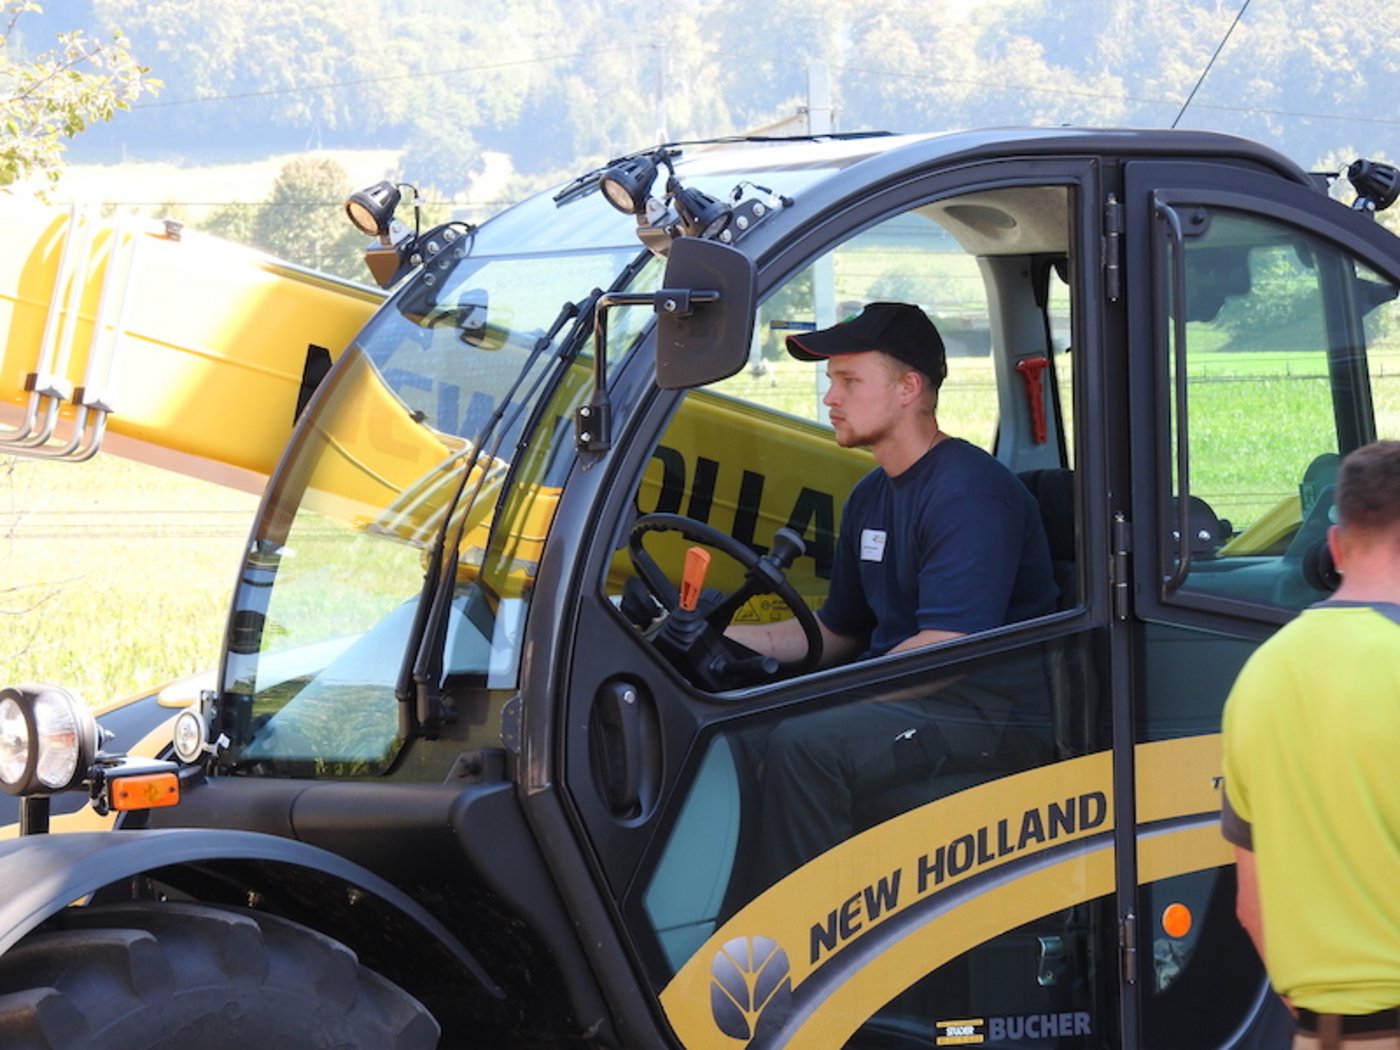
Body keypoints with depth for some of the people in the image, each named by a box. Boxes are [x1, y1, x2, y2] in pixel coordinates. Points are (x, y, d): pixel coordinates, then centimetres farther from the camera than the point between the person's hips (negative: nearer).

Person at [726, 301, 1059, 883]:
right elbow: (838, 632, 24)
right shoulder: (871, 496, 15)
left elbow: (944, 650, -24)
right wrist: (720, 637, 10)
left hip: (982, 705, -9)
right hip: (903, 695, 9)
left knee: (802, 745, -30)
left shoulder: (969, 492, -15)